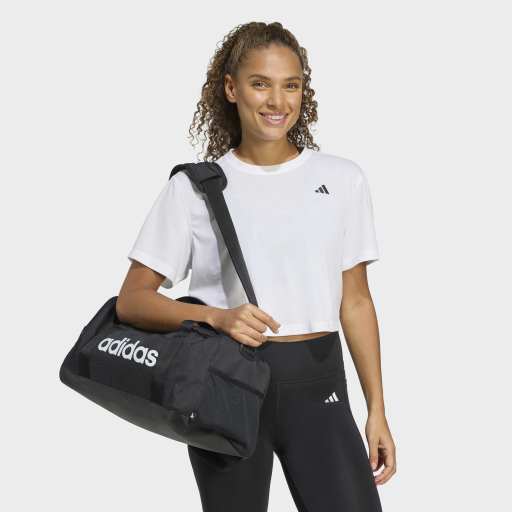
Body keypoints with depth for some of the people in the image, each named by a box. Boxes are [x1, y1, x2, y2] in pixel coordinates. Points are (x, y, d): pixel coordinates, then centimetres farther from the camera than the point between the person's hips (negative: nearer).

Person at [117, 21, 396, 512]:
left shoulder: (343, 179, 6)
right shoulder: (194, 186, 0)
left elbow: (355, 301, 10)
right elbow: (132, 301, -2)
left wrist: (377, 410, 6)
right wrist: (217, 316, -19)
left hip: (316, 383, 1)